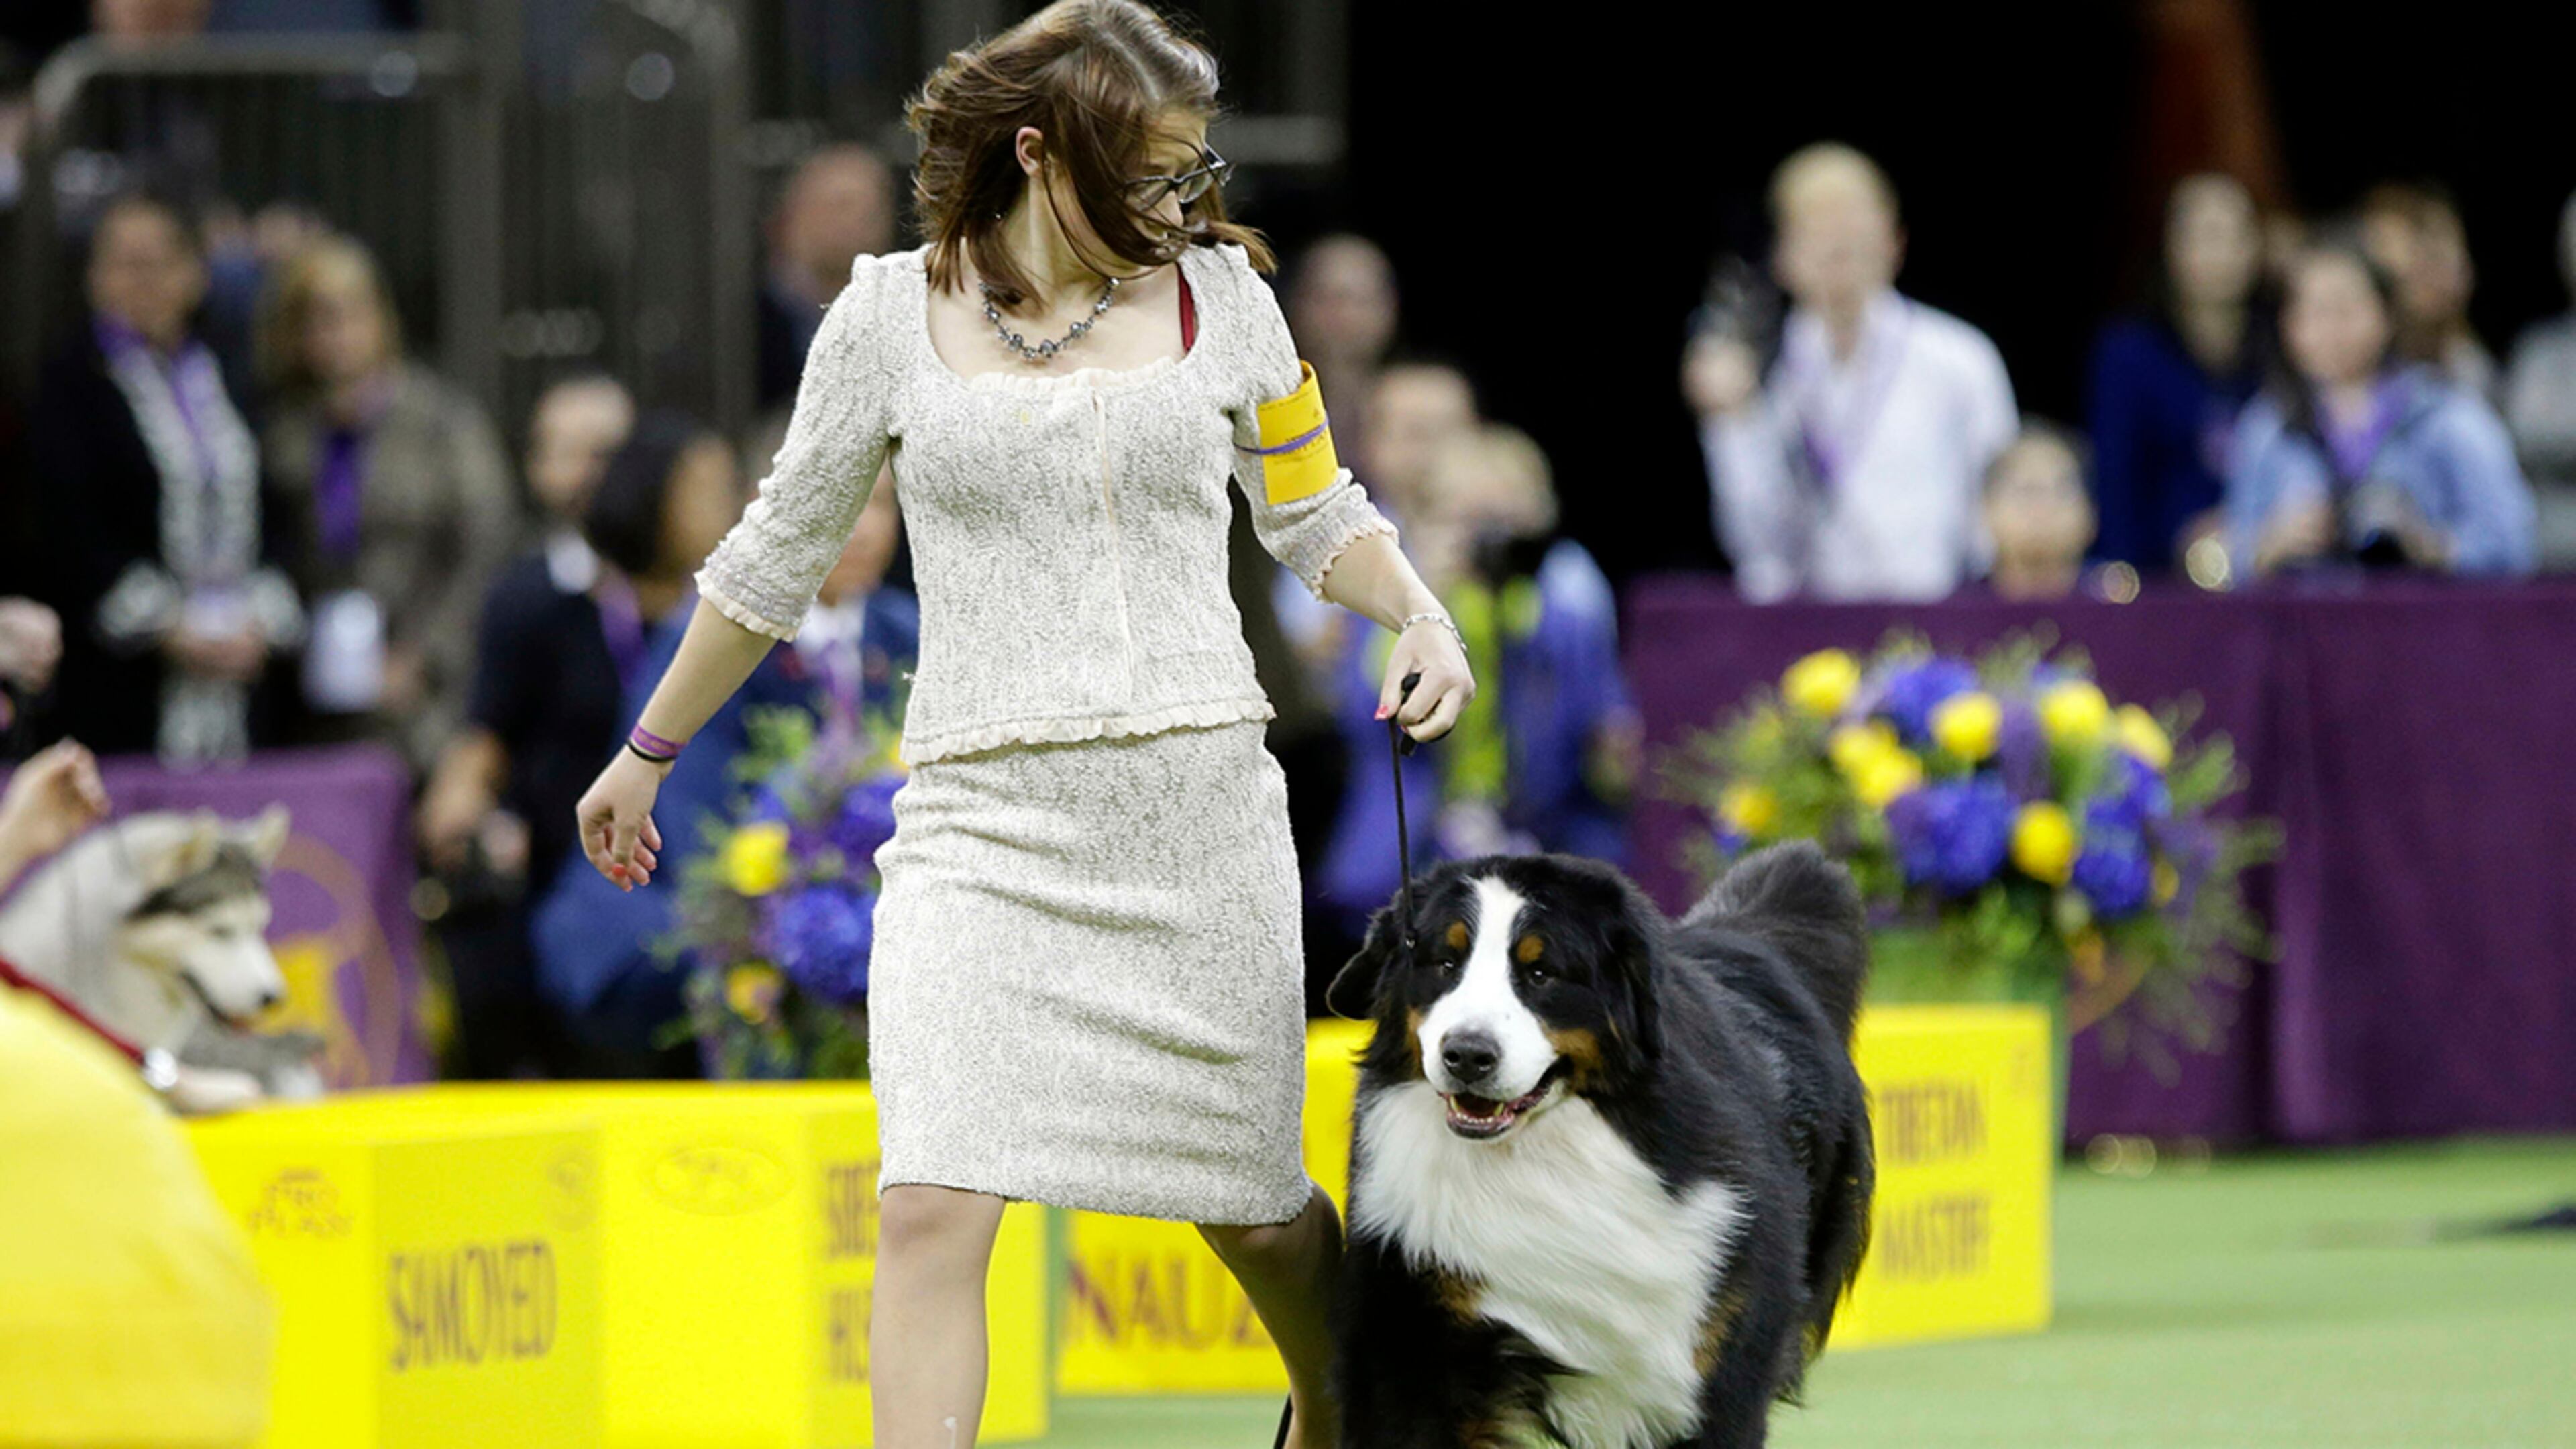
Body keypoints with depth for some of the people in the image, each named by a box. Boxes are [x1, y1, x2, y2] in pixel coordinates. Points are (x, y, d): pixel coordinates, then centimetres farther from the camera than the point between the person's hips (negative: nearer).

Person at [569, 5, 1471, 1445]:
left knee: (1252, 1211, 11)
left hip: (1198, 801, 1)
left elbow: (1316, 515, 17)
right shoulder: (895, 314, 3)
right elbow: (780, 553, 15)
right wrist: (649, 752, 22)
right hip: (982, 817, -1)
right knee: (934, 1207, -18)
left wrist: (1421, 611, -4)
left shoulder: (1218, 296, 5)